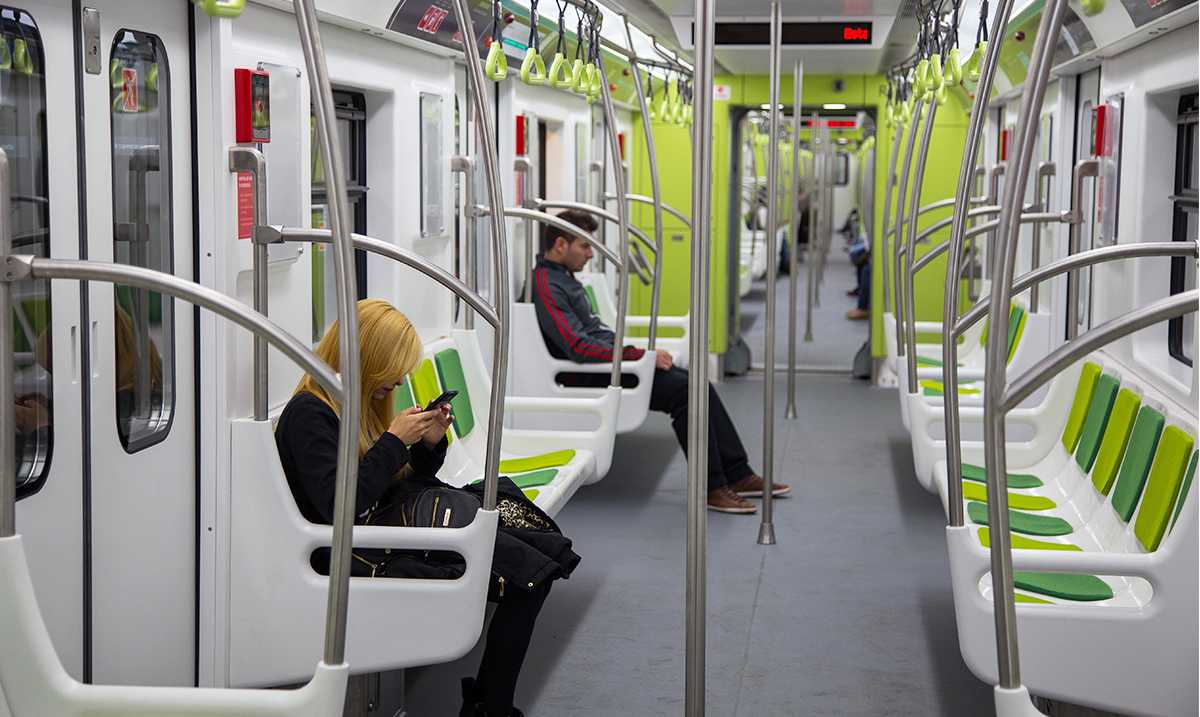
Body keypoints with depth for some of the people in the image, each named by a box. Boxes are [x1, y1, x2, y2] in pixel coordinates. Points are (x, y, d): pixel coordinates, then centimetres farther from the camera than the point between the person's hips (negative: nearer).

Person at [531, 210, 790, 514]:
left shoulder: (563, 277, 18)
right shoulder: (546, 287, -16)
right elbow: (579, 348, -25)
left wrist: (645, 354, 11)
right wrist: (642, 355, -20)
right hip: (588, 378, -10)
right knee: (684, 390, -22)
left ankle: (738, 475, 3)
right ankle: (711, 488, -16)